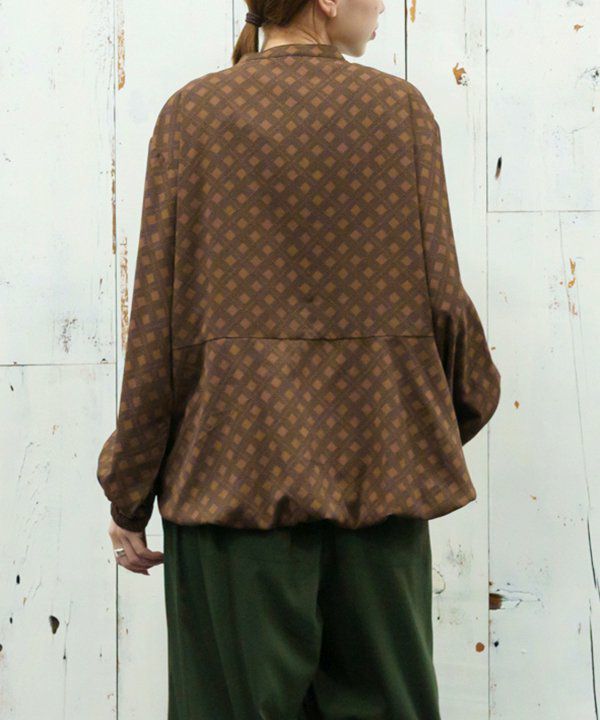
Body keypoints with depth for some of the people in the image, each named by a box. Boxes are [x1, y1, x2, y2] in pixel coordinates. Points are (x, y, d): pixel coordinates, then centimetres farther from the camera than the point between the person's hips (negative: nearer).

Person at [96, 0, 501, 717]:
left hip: (235, 460, -1)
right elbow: (439, 296, 0)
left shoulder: (192, 113, 0)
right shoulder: (401, 108, 2)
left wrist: (129, 492, 3)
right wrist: (469, 403, 20)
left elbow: (161, 317, -3)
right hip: (378, 462, 1)